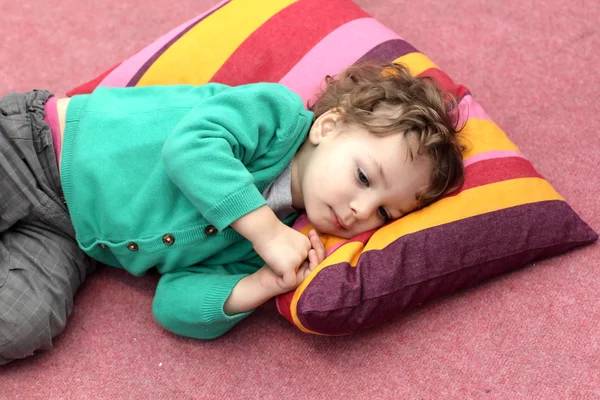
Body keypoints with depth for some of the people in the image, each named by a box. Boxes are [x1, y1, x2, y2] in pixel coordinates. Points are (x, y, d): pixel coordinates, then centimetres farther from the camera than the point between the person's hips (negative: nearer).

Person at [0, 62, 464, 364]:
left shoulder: (254, 256, -4)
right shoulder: (279, 111, -18)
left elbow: (175, 305, -10)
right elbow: (190, 145, -33)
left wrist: (266, 286, -25)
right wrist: (268, 230, -32)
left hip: (69, 240, 3)